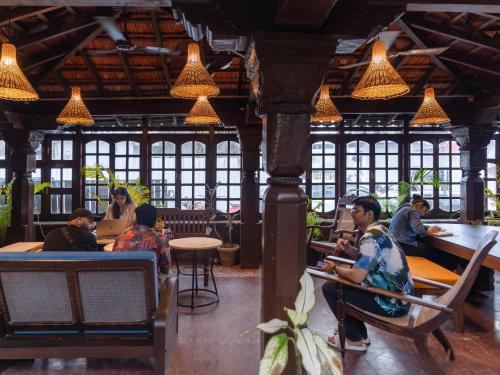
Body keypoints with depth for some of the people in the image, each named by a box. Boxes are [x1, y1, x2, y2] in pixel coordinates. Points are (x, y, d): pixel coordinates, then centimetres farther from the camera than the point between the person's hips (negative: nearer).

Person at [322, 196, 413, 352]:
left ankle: (355, 340, 10)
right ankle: (361, 334, 27)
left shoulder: (370, 238, -22)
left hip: (391, 303, -9)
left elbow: (357, 276, -27)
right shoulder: (379, 230, 8)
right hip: (401, 296, 9)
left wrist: (335, 268, -9)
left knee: (329, 288, -4)